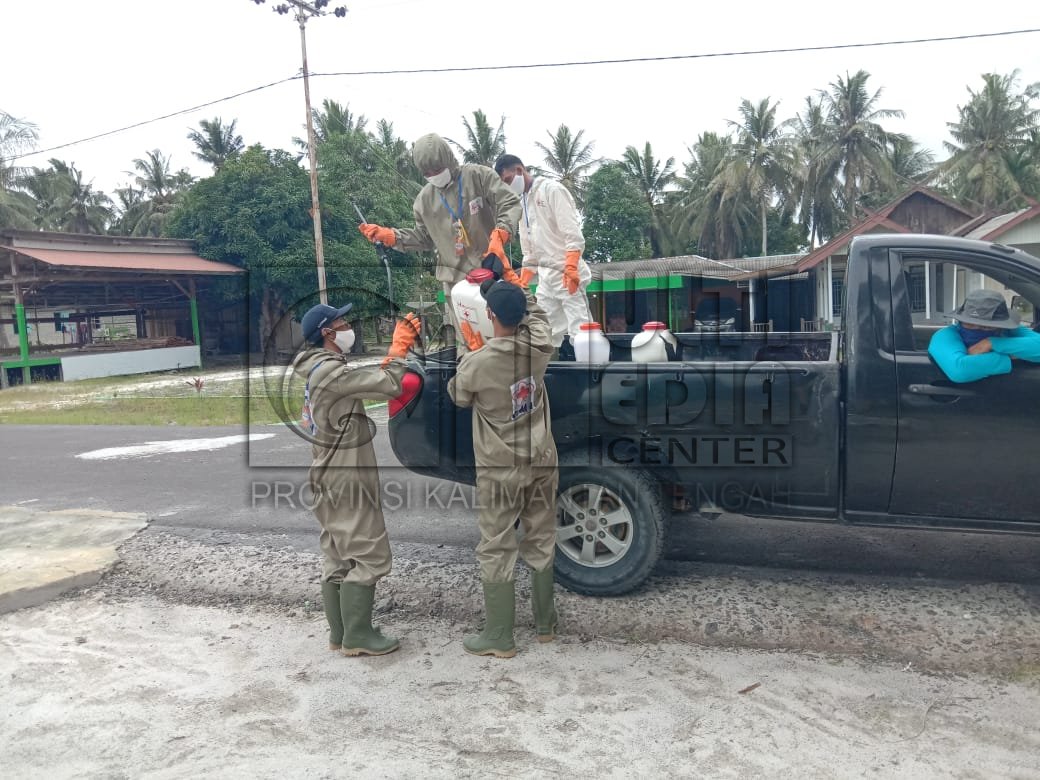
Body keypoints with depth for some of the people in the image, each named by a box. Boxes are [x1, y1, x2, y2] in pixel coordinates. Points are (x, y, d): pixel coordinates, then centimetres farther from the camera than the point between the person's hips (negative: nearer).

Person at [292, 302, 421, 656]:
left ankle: (340, 633, 21)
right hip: (345, 480, -10)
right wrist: (399, 347, -11)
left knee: (339, 558, 13)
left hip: (333, 477, 10)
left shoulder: (321, 369, 16)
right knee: (368, 556, -4)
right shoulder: (330, 371, -19)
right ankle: (358, 636, 3)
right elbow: (388, 386, -21)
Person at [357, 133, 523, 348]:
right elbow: (424, 239, 15)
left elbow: (511, 204, -9)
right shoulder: (424, 199, 10)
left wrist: (499, 235, -27)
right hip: (455, 278, 3)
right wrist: (387, 235, 4)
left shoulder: (478, 176, -4)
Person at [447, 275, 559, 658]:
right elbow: (536, 312, 16)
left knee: (497, 551, 5)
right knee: (541, 543, 16)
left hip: (500, 470, -4)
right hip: (541, 462, 5)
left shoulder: (478, 362, -20)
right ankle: (545, 622, 29)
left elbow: (458, 396, 2)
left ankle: (499, 637, 13)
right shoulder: (539, 346, -8)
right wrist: (515, 289, 25)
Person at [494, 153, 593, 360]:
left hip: (567, 273, -8)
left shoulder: (552, 189, -3)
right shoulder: (522, 203, 19)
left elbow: (573, 234, -13)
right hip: (545, 276, 8)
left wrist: (570, 268, -23)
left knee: (579, 331, -12)